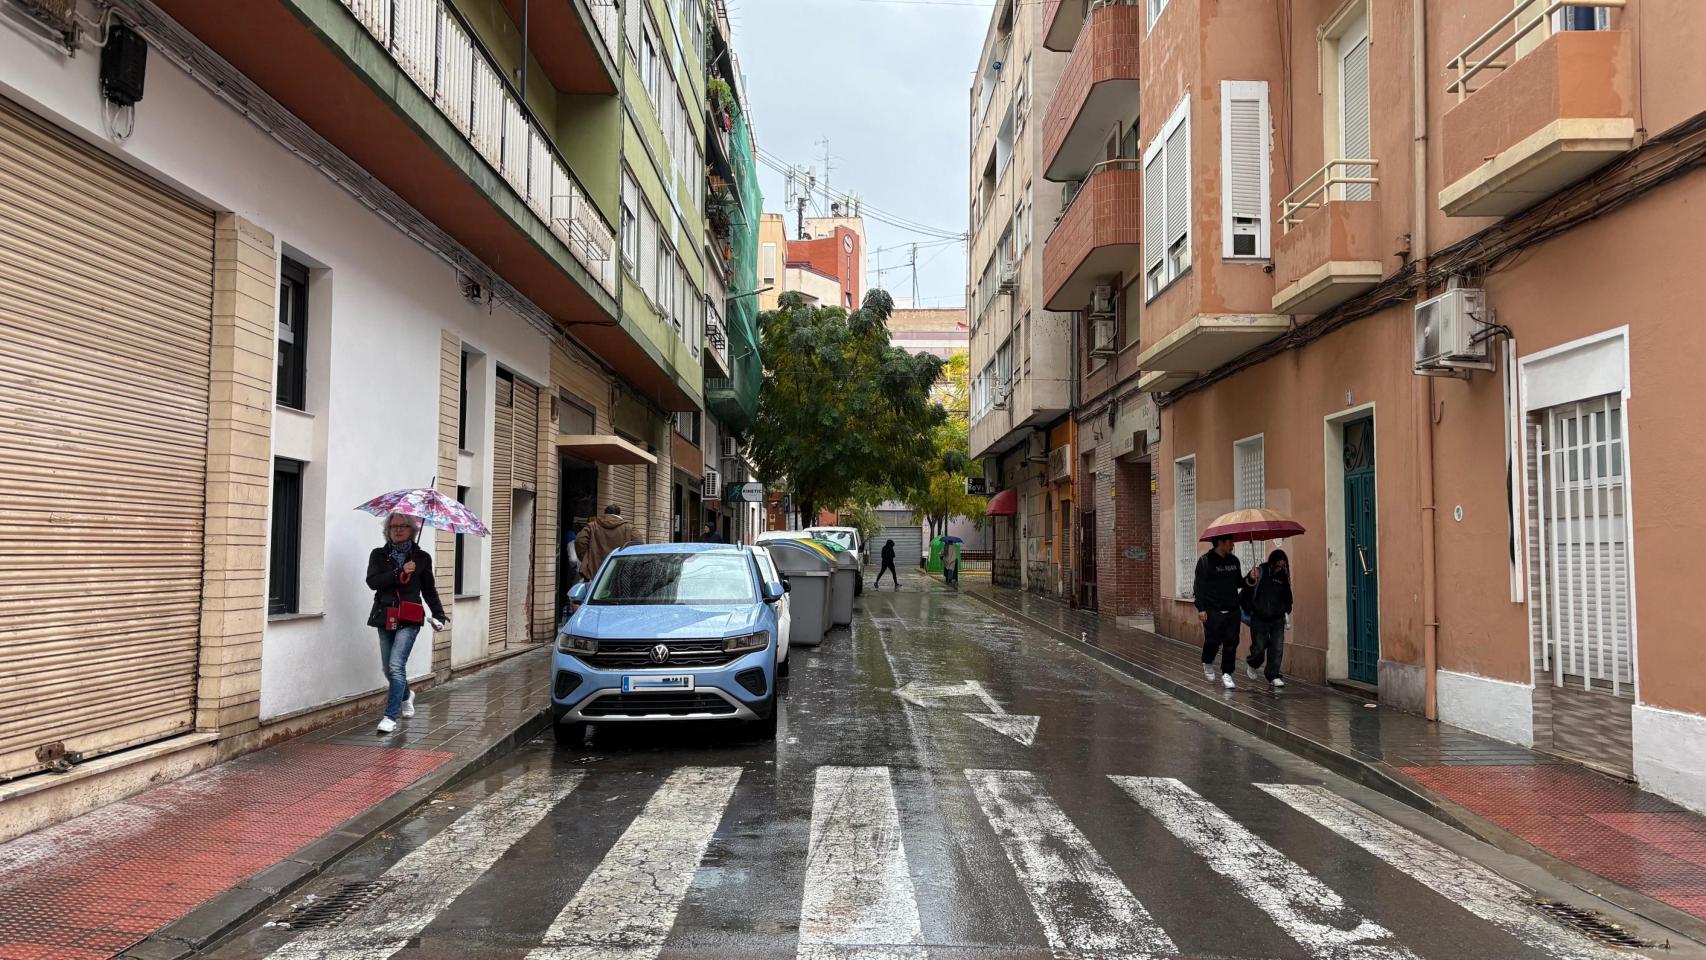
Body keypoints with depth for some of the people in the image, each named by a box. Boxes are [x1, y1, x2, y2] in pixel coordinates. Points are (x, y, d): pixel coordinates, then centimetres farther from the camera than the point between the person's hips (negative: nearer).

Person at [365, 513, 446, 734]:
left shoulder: (421, 557, 6)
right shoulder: (379, 555, 8)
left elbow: (429, 590, 12)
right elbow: (372, 581, -8)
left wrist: (438, 613, 2)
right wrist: (400, 573, -16)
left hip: (409, 620, -3)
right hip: (385, 618, 3)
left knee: (396, 665, -16)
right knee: (388, 668, 13)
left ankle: (390, 717, -14)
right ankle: (406, 695, 43)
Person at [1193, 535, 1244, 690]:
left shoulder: (1234, 560, 12)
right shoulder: (1205, 561, -5)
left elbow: (1238, 582, 20)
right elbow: (1199, 586, -8)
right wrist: (1201, 608, -14)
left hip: (1232, 610, 5)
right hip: (1213, 611, -5)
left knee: (1231, 642, 0)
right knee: (1213, 640, -5)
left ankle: (1226, 674, 8)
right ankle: (1207, 663, 25)